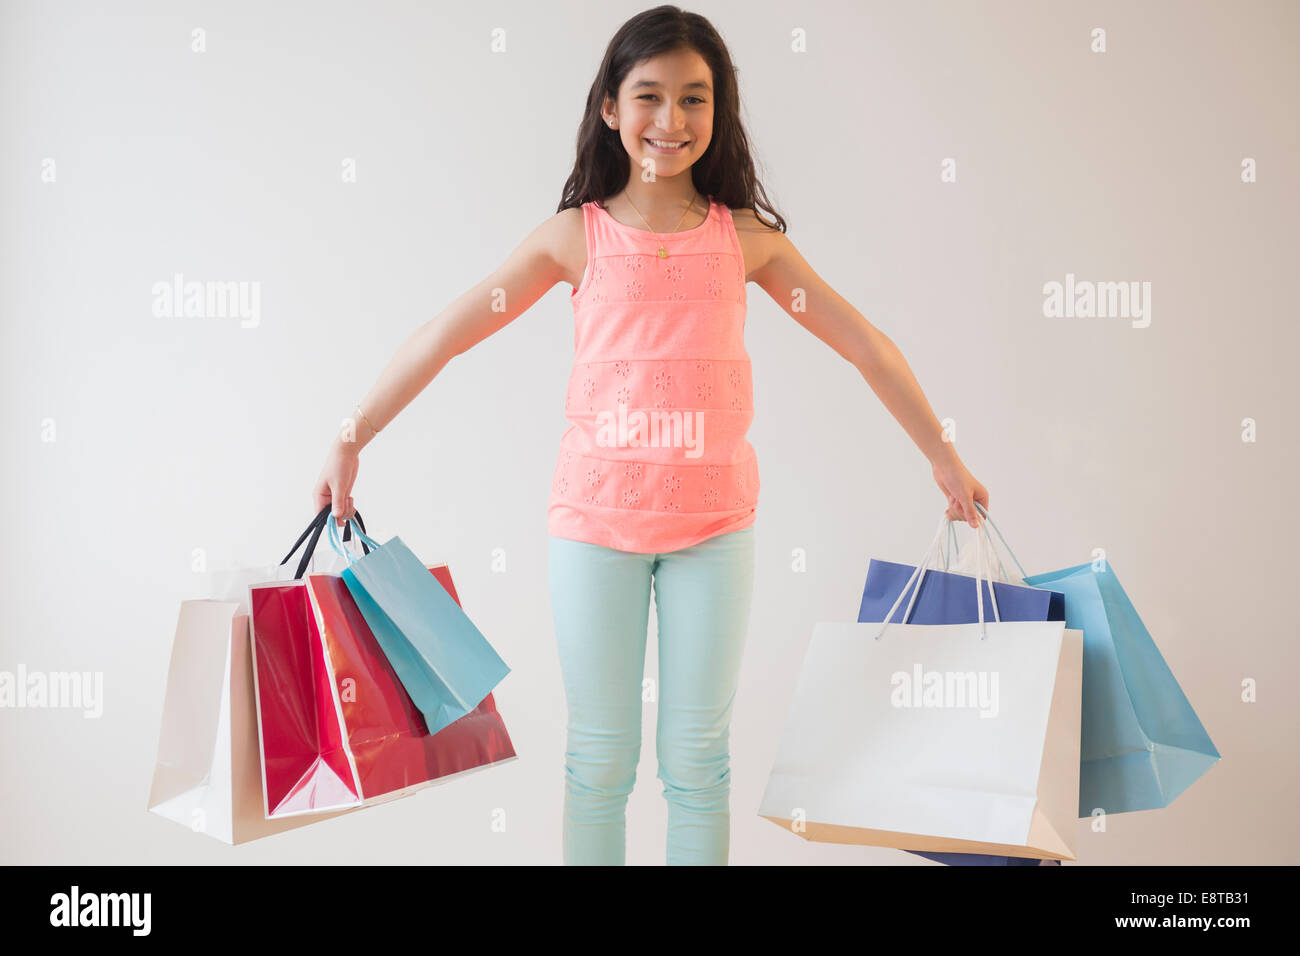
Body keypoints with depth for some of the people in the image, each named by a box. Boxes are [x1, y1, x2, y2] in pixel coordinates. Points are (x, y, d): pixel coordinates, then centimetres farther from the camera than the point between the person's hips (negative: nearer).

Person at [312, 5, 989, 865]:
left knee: (698, 761, 10)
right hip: (595, 519, -1)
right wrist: (349, 441, -2)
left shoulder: (746, 236, 3)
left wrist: (945, 459, 10)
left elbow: (866, 345, 8)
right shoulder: (577, 234, 1)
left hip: (712, 523, 1)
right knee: (600, 758, 10)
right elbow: (444, 336, 1)